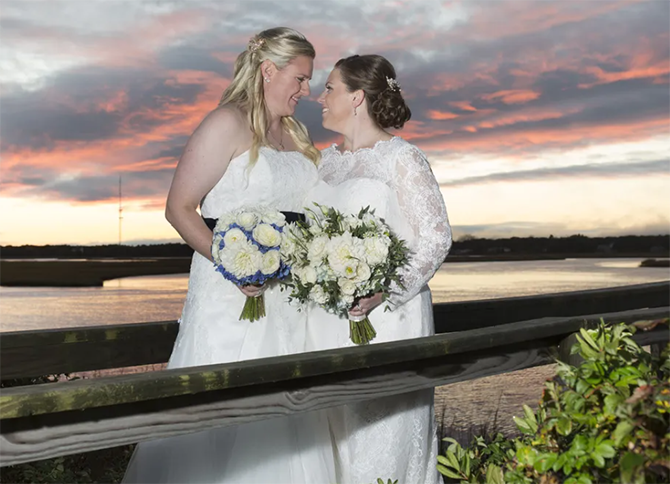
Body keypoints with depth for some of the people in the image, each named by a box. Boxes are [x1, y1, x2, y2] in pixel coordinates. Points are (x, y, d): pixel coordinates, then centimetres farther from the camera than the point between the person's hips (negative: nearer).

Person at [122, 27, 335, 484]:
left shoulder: (298, 133, 16)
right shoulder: (227, 124, -6)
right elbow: (180, 207, -10)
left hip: (290, 300, 7)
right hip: (233, 292, -7)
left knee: (281, 419, 9)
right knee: (222, 414, -4)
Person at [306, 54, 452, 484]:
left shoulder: (402, 158, -6)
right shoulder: (326, 161, 15)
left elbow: (436, 237, -10)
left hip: (385, 317, -6)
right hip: (327, 322, 7)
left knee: (381, 440, -1)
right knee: (334, 439, 10)